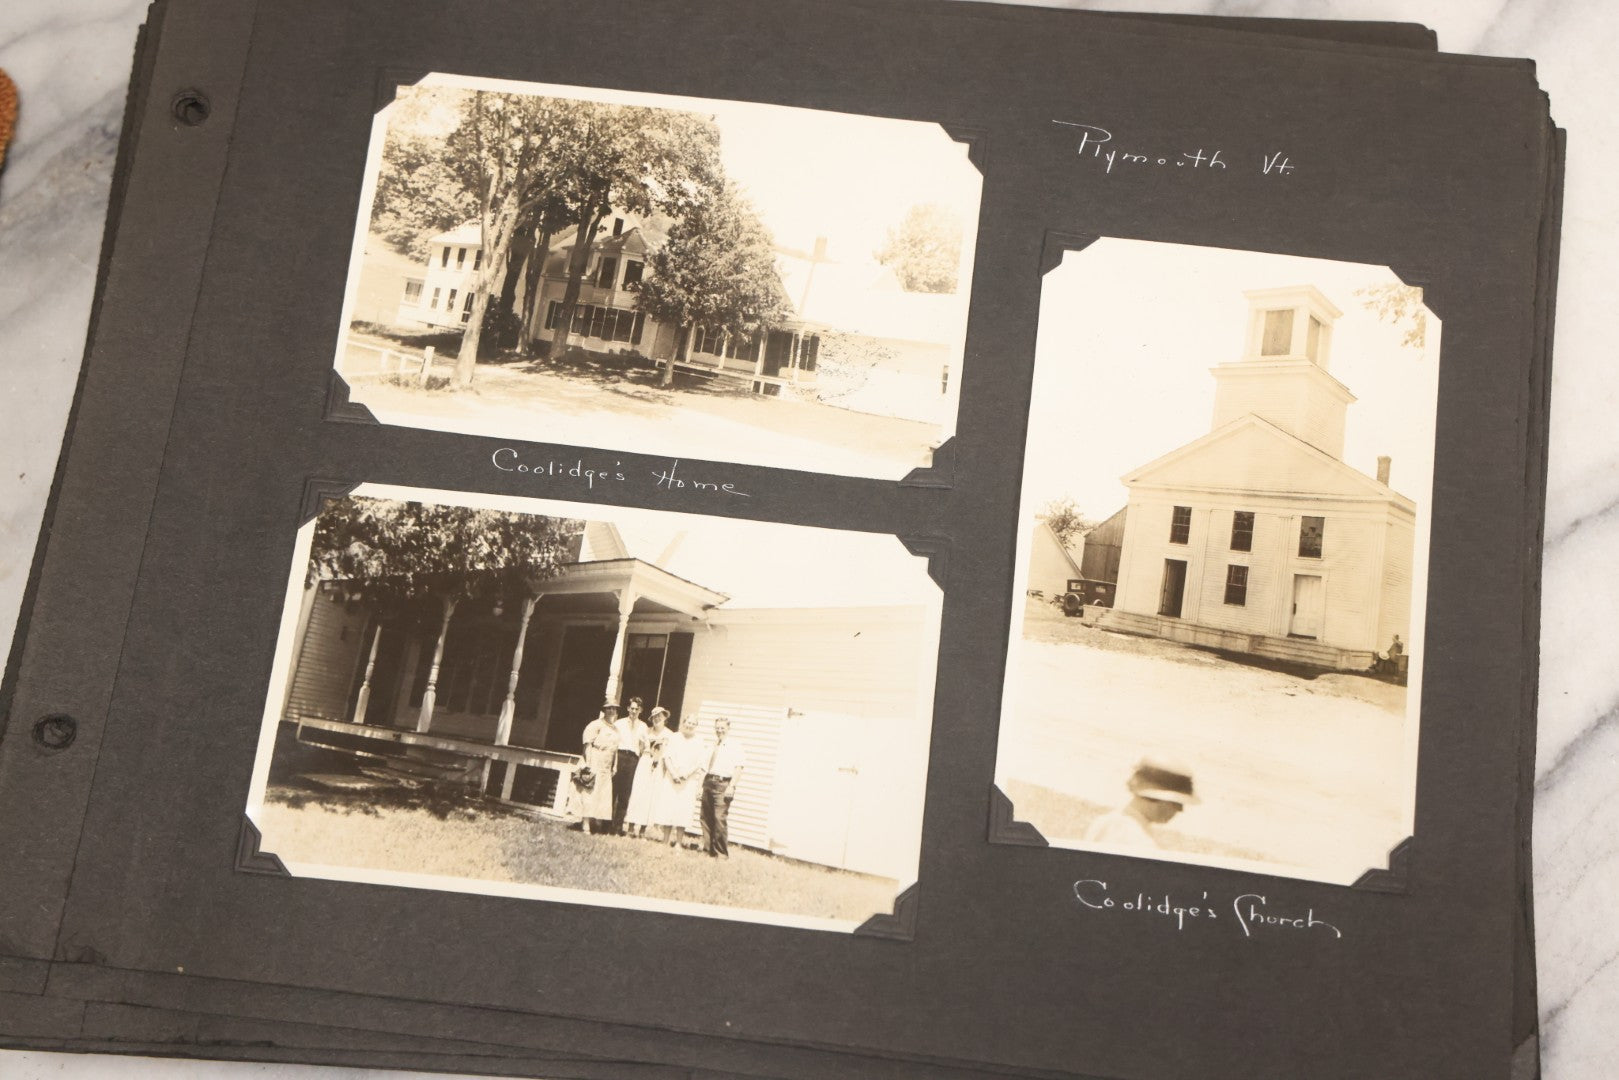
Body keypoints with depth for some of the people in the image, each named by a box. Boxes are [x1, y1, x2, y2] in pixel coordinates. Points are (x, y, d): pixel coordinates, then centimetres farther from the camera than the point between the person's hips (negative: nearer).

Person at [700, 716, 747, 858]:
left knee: (720, 818, -12)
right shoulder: (712, 747, 23)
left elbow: (739, 768, -9)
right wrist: (701, 785, 16)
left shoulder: (735, 746, 0)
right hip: (708, 783, 7)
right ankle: (707, 847, 16)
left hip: (723, 784, -7)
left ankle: (722, 852, -6)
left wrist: (731, 786, -16)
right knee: (706, 817, 6)